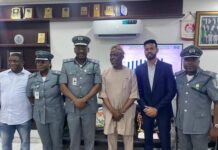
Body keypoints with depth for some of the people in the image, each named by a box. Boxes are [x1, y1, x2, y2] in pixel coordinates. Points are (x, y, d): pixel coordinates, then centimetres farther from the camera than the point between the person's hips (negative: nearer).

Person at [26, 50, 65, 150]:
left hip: (56, 116, -3)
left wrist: (59, 102, 1)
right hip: (39, 116, 3)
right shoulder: (32, 78, -2)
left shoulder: (57, 76, -12)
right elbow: (29, 96, 11)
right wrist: (38, 105, 12)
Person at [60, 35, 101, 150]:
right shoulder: (66, 64, 4)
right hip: (72, 107, 1)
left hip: (89, 107, 0)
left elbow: (97, 85, -2)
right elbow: (63, 86, 0)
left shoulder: (94, 65, 2)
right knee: (74, 137, 11)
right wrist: (75, 100, -11)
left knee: (89, 137, 10)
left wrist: (84, 100, -12)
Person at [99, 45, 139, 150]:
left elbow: (134, 95, -4)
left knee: (128, 137, 5)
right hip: (110, 112, 2)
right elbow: (103, 94, 0)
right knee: (111, 137, 8)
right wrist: (113, 111, -10)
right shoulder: (105, 74, 4)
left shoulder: (130, 73, -1)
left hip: (127, 112, -1)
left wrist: (122, 111, -10)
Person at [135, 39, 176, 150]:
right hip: (146, 110, 2)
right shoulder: (139, 69, 3)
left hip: (162, 110, -2)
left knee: (165, 141, 3)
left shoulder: (167, 67, -4)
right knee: (148, 140, 11)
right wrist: (145, 107, -9)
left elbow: (172, 91, -8)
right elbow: (138, 92, 5)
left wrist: (157, 108, -13)